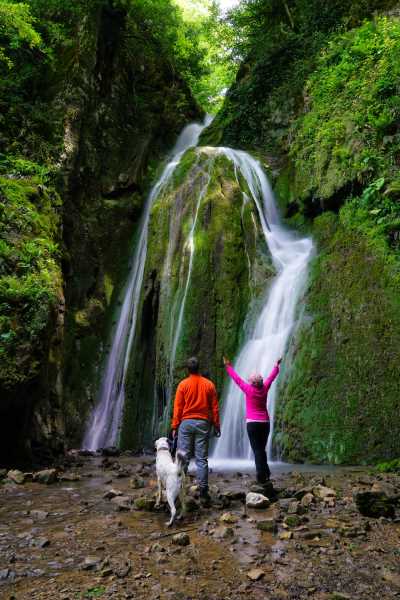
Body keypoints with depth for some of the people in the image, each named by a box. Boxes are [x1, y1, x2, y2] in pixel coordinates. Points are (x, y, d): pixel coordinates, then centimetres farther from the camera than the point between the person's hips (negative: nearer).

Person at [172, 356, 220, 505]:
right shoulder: (209, 384, 3)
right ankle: (203, 492, 2)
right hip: (203, 424, 1)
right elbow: (214, 408, 4)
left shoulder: (183, 384, -1)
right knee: (202, 459, 3)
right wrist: (216, 426, 10)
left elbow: (177, 407, -2)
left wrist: (175, 426, 3)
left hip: (186, 422, -1)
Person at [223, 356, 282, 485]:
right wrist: (276, 366, 31)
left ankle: (262, 477, -6)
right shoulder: (264, 389, 2)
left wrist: (228, 366, 12)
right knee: (262, 449, 16)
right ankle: (266, 473, 12)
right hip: (265, 423, 4)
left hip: (252, 423, -4)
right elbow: (271, 377, 16)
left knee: (257, 450, -3)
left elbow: (237, 379, 1)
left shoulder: (249, 390, -6)